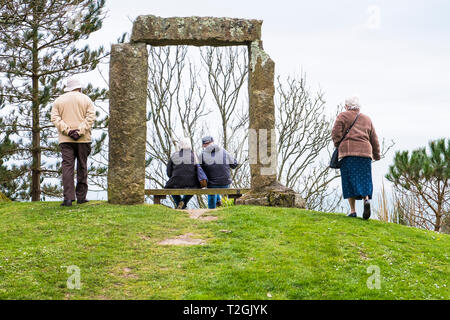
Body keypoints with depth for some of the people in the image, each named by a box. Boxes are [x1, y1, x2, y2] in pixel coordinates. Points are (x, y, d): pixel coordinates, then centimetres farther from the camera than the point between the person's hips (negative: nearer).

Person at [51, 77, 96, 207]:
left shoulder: (58, 101, 12)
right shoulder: (86, 100, 8)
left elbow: (55, 118, -2)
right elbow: (90, 117, -6)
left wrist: (68, 130, -9)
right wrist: (80, 131, -12)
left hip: (65, 139, 0)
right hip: (83, 139, 0)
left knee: (67, 167, -4)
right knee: (82, 167, 7)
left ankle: (68, 198, -13)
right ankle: (81, 197, 9)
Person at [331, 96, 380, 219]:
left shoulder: (343, 116, 7)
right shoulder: (367, 119, 19)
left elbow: (336, 133, -4)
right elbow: (374, 139, 19)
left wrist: (339, 146, 11)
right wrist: (376, 155, 28)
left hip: (348, 153, -3)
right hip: (365, 152, 3)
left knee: (349, 181, 0)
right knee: (364, 180, 6)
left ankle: (352, 210, -4)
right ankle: (366, 199, -21)